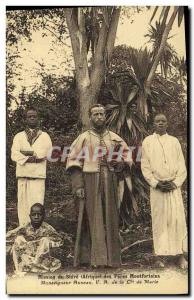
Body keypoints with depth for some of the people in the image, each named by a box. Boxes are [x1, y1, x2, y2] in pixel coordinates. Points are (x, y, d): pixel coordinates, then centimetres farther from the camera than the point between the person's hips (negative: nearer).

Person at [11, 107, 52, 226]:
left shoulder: (45, 136, 13)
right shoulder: (19, 136, 16)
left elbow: (45, 153, -5)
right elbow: (14, 155, 0)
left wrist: (26, 152, -5)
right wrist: (32, 158, -13)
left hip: (39, 175, -1)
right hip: (22, 174, 2)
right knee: (23, 203, -1)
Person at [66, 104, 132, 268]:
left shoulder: (115, 138, 13)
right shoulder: (84, 138, 4)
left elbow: (127, 155, 21)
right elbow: (74, 161, -2)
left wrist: (120, 163, -2)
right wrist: (77, 185, -12)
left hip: (110, 183, 3)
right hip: (90, 182, -3)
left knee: (109, 217, 5)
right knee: (92, 218, -2)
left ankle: (110, 256, 13)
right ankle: (90, 257, 4)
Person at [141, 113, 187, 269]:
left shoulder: (174, 141, 10)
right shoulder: (147, 142, 7)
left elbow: (182, 166, 7)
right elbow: (145, 166, 2)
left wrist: (175, 183, -7)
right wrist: (156, 183, -9)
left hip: (174, 186, 1)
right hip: (156, 187, -1)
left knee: (178, 219, -3)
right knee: (159, 220, 0)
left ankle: (180, 254, 5)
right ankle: (160, 256, 5)